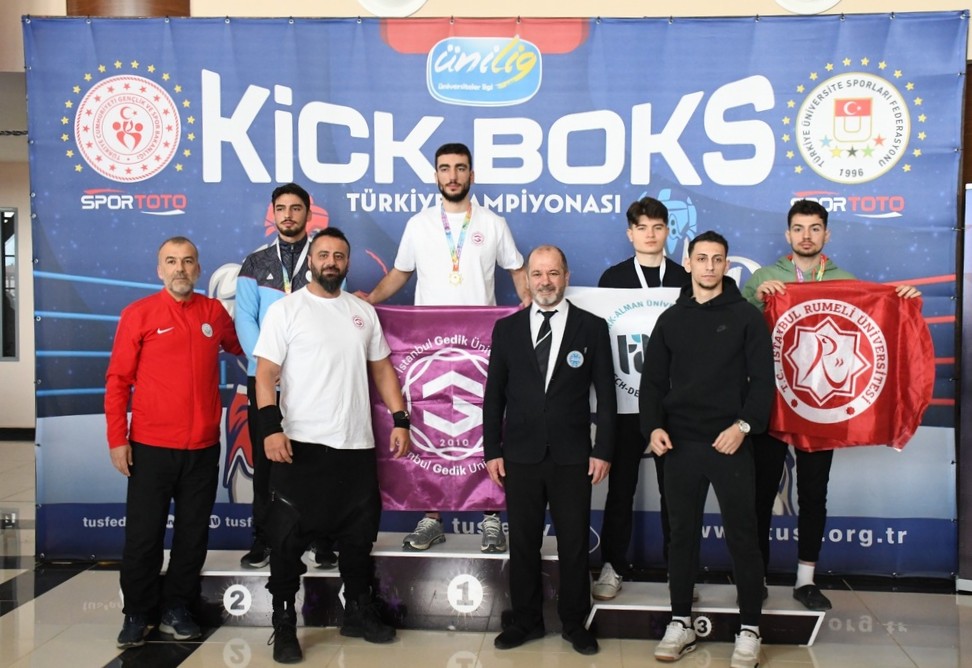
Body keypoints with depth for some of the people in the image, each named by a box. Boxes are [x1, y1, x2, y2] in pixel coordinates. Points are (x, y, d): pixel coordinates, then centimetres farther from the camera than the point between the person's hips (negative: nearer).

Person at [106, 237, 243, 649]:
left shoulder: (214, 312, 5)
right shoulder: (138, 314, -3)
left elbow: (240, 347, 26)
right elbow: (118, 380, -3)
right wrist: (117, 439, -7)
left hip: (203, 447, 3)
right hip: (150, 447, -3)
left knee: (193, 534, 11)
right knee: (143, 535, 6)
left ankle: (177, 609, 27)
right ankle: (137, 614, 23)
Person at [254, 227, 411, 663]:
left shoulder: (364, 312, 11)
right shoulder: (285, 309, -2)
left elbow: (382, 369, 14)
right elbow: (266, 374, -8)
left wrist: (400, 420, 5)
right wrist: (271, 428, -20)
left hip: (356, 444, 5)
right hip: (301, 444, -4)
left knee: (358, 535, 16)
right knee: (289, 539, 4)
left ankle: (359, 612, 33)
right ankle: (284, 625, 19)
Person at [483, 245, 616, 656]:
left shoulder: (592, 327, 1)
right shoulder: (507, 328, 6)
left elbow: (605, 395, 1)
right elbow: (494, 394, 6)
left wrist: (603, 450, -5)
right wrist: (491, 451, 1)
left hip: (572, 457, -1)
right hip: (520, 456, 2)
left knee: (574, 544, 8)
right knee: (523, 543, 11)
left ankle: (574, 623, 25)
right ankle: (525, 621, 27)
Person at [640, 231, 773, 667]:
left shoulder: (746, 316, 3)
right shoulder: (671, 319, 10)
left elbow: (762, 380, -2)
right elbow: (653, 381, 9)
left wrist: (744, 425, -15)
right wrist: (653, 426, -6)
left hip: (730, 443, -2)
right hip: (680, 443, 3)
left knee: (742, 536, 3)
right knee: (682, 534, 9)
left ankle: (749, 629, 16)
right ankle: (681, 623, 21)